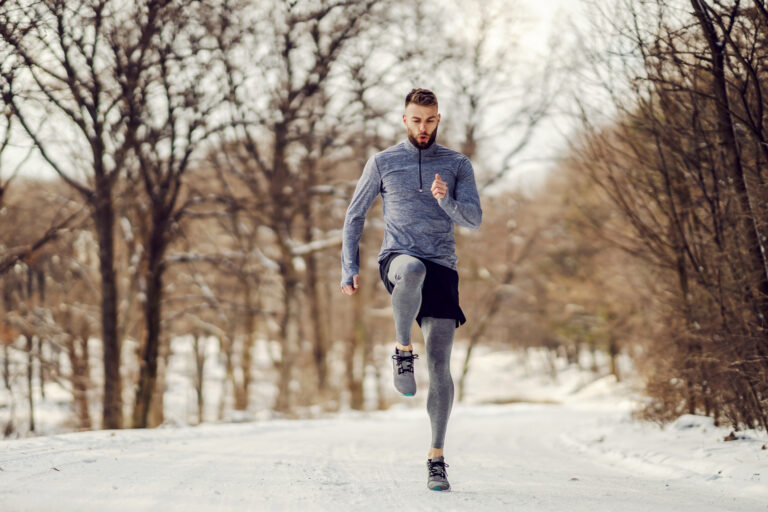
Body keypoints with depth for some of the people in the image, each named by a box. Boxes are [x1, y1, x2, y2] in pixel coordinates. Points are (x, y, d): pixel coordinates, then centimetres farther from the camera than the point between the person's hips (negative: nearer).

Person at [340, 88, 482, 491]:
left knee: (440, 366, -4)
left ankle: (436, 457, 6)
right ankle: (402, 349, -20)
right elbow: (355, 216, 16)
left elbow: (474, 219, 2)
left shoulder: (457, 165, 11)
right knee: (412, 269, -42)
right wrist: (349, 268, 8)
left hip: (442, 266, 1)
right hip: (397, 258, -1)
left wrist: (447, 201, -19)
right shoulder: (382, 163, 10)